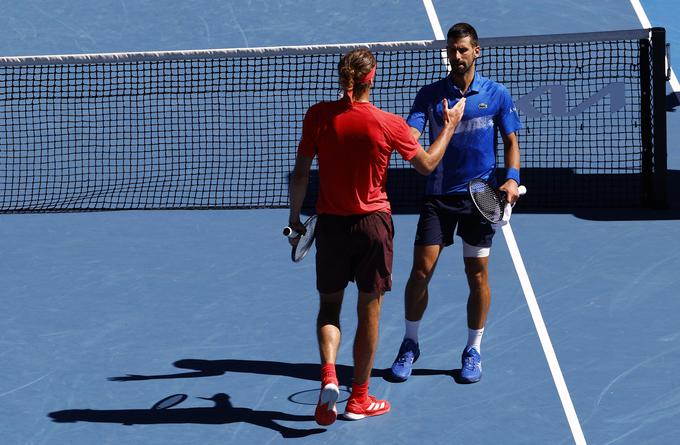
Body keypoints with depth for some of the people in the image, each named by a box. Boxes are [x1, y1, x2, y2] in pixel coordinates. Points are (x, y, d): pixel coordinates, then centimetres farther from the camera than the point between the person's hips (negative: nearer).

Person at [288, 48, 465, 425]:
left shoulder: (318, 115, -8)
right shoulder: (389, 124, -11)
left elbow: (300, 173, -3)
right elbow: (427, 164, 3)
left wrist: (294, 216, 12)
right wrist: (449, 125, 16)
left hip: (330, 222, 1)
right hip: (373, 224, -1)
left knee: (329, 304, 17)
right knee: (369, 310, 11)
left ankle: (328, 375, -8)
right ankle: (359, 399, 20)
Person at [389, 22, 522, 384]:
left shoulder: (496, 95, 1)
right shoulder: (430, 95, 1)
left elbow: (511, 141, 6)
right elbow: (410, 136, -8)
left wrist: (512, 178, -9)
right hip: (439, 194, 0)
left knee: (477, 273, 4)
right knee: (421, 269, -2)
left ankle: (473, 350, 19)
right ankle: (410, 344, 15)